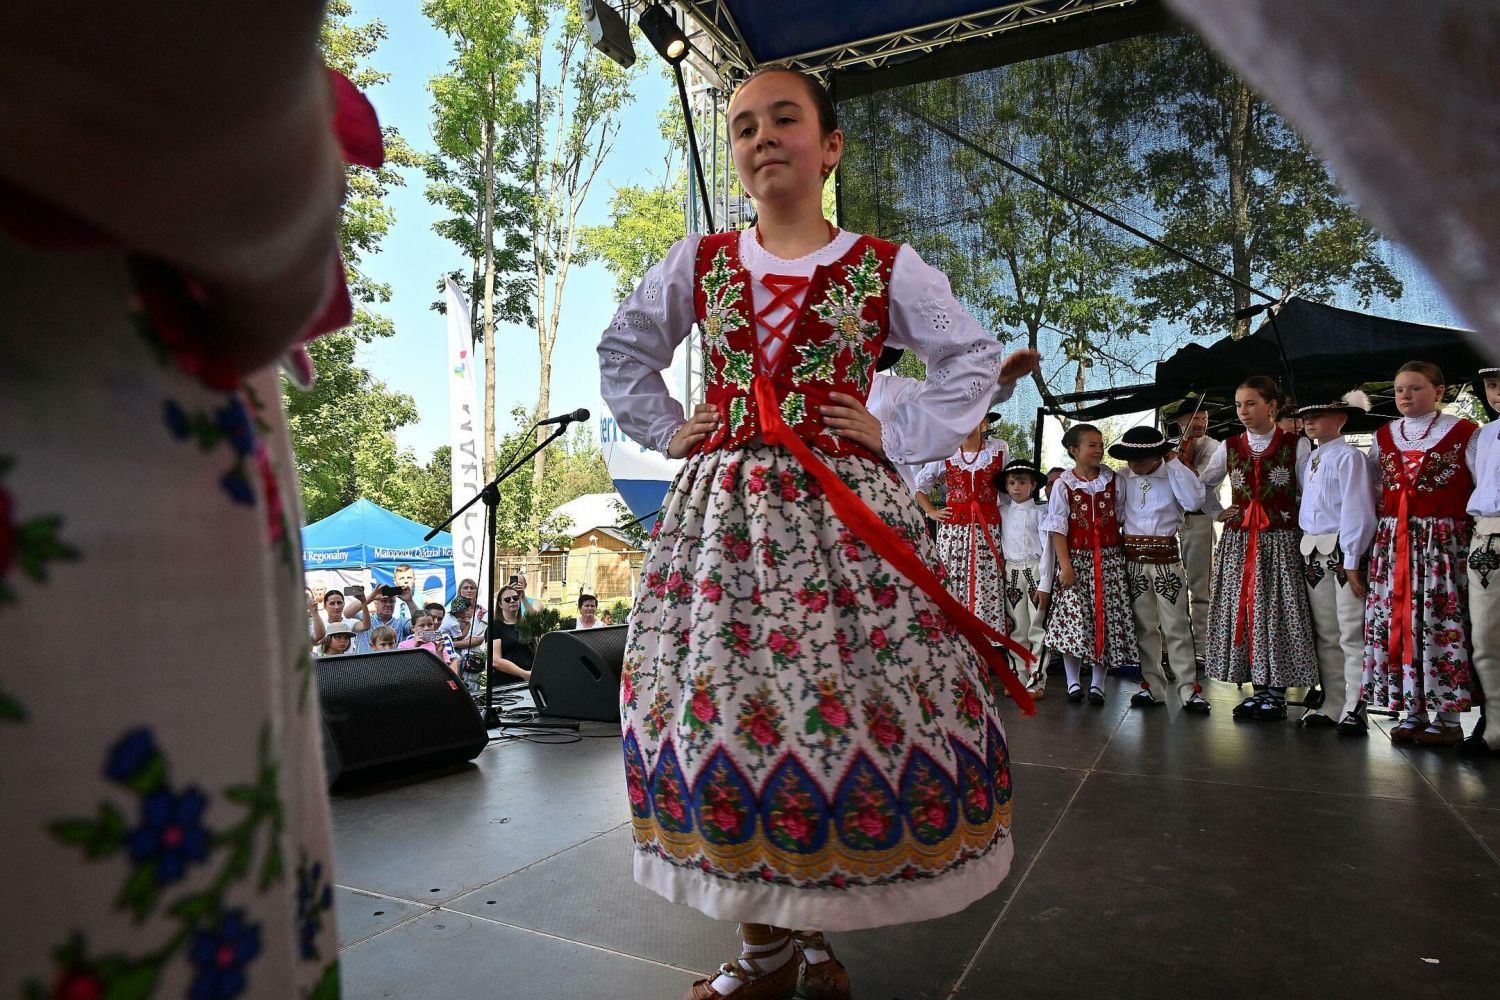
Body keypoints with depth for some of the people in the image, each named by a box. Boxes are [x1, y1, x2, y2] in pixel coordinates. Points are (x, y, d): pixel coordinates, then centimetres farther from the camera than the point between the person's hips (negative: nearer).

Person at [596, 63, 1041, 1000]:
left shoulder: (885, 268, 4)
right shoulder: (697, 262, 11)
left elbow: (975, 358, 11)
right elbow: (623, 350, 23)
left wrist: (898, 434, -1)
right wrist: (667, 430, 10)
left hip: (844, 513, -2)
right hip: (721, 509, 2)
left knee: (850, 705, -5)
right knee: (725, 702, 1)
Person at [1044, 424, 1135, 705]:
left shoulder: (1114, 481, 5)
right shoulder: (1063, 484, -2)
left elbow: (1122, 518, 10)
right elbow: (1057, 528, -5)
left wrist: (1124, 553, 2)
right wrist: (1065, 565, -12)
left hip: (1109, 560, 2)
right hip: (1077, 558, -2)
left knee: (1106, 618, 2)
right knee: (1073, 618, -4)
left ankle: (1097, 683, 14)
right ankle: (1074, 682, 11)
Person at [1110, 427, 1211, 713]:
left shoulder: (1173, 475, -3)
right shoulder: (1123, 478, 2)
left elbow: (1194, 501, -21)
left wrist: (1174, 463, -16)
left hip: (1166, 558, -3)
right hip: (1133, 559, 3)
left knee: (1176, 626, -1)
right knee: (1144, 626, 10)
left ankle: (1189, 690, 5)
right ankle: (1152, 687, 18)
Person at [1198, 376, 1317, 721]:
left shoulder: (1297, 446, 1)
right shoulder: (1229, 448, 9)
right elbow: (1201, 487, 15)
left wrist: (1301, 527, -8)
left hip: (1280, 542, -3)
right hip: (1237, 542, 3)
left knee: (1278, 612, -4)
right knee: (1242, 610, 2)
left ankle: (1276, 693, 5)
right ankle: (1258, 690, 12)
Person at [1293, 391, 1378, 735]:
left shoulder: (1349, 457, -7)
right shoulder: (1310, 460, 16)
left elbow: (1357, 510, -12)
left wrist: (1352, 562, -15)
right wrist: (1308, 552, 9)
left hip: (1343, 550, -8)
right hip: (1313, 552, 8)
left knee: (1352, 634, -4)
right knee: (1325, 635, 12)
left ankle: (1353, 709, 2)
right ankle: (1332, 705, 19)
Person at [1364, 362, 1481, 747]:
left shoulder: (1464, 434, 1)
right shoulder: (1383, 437, 14)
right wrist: (1375, 529, 10)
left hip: (1444, 541, -4)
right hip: (1392, 541, 4)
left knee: (1442, 623, -6)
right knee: (1396, 623, 3)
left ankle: (1447, 716, 3)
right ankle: (1413, 711, 12)